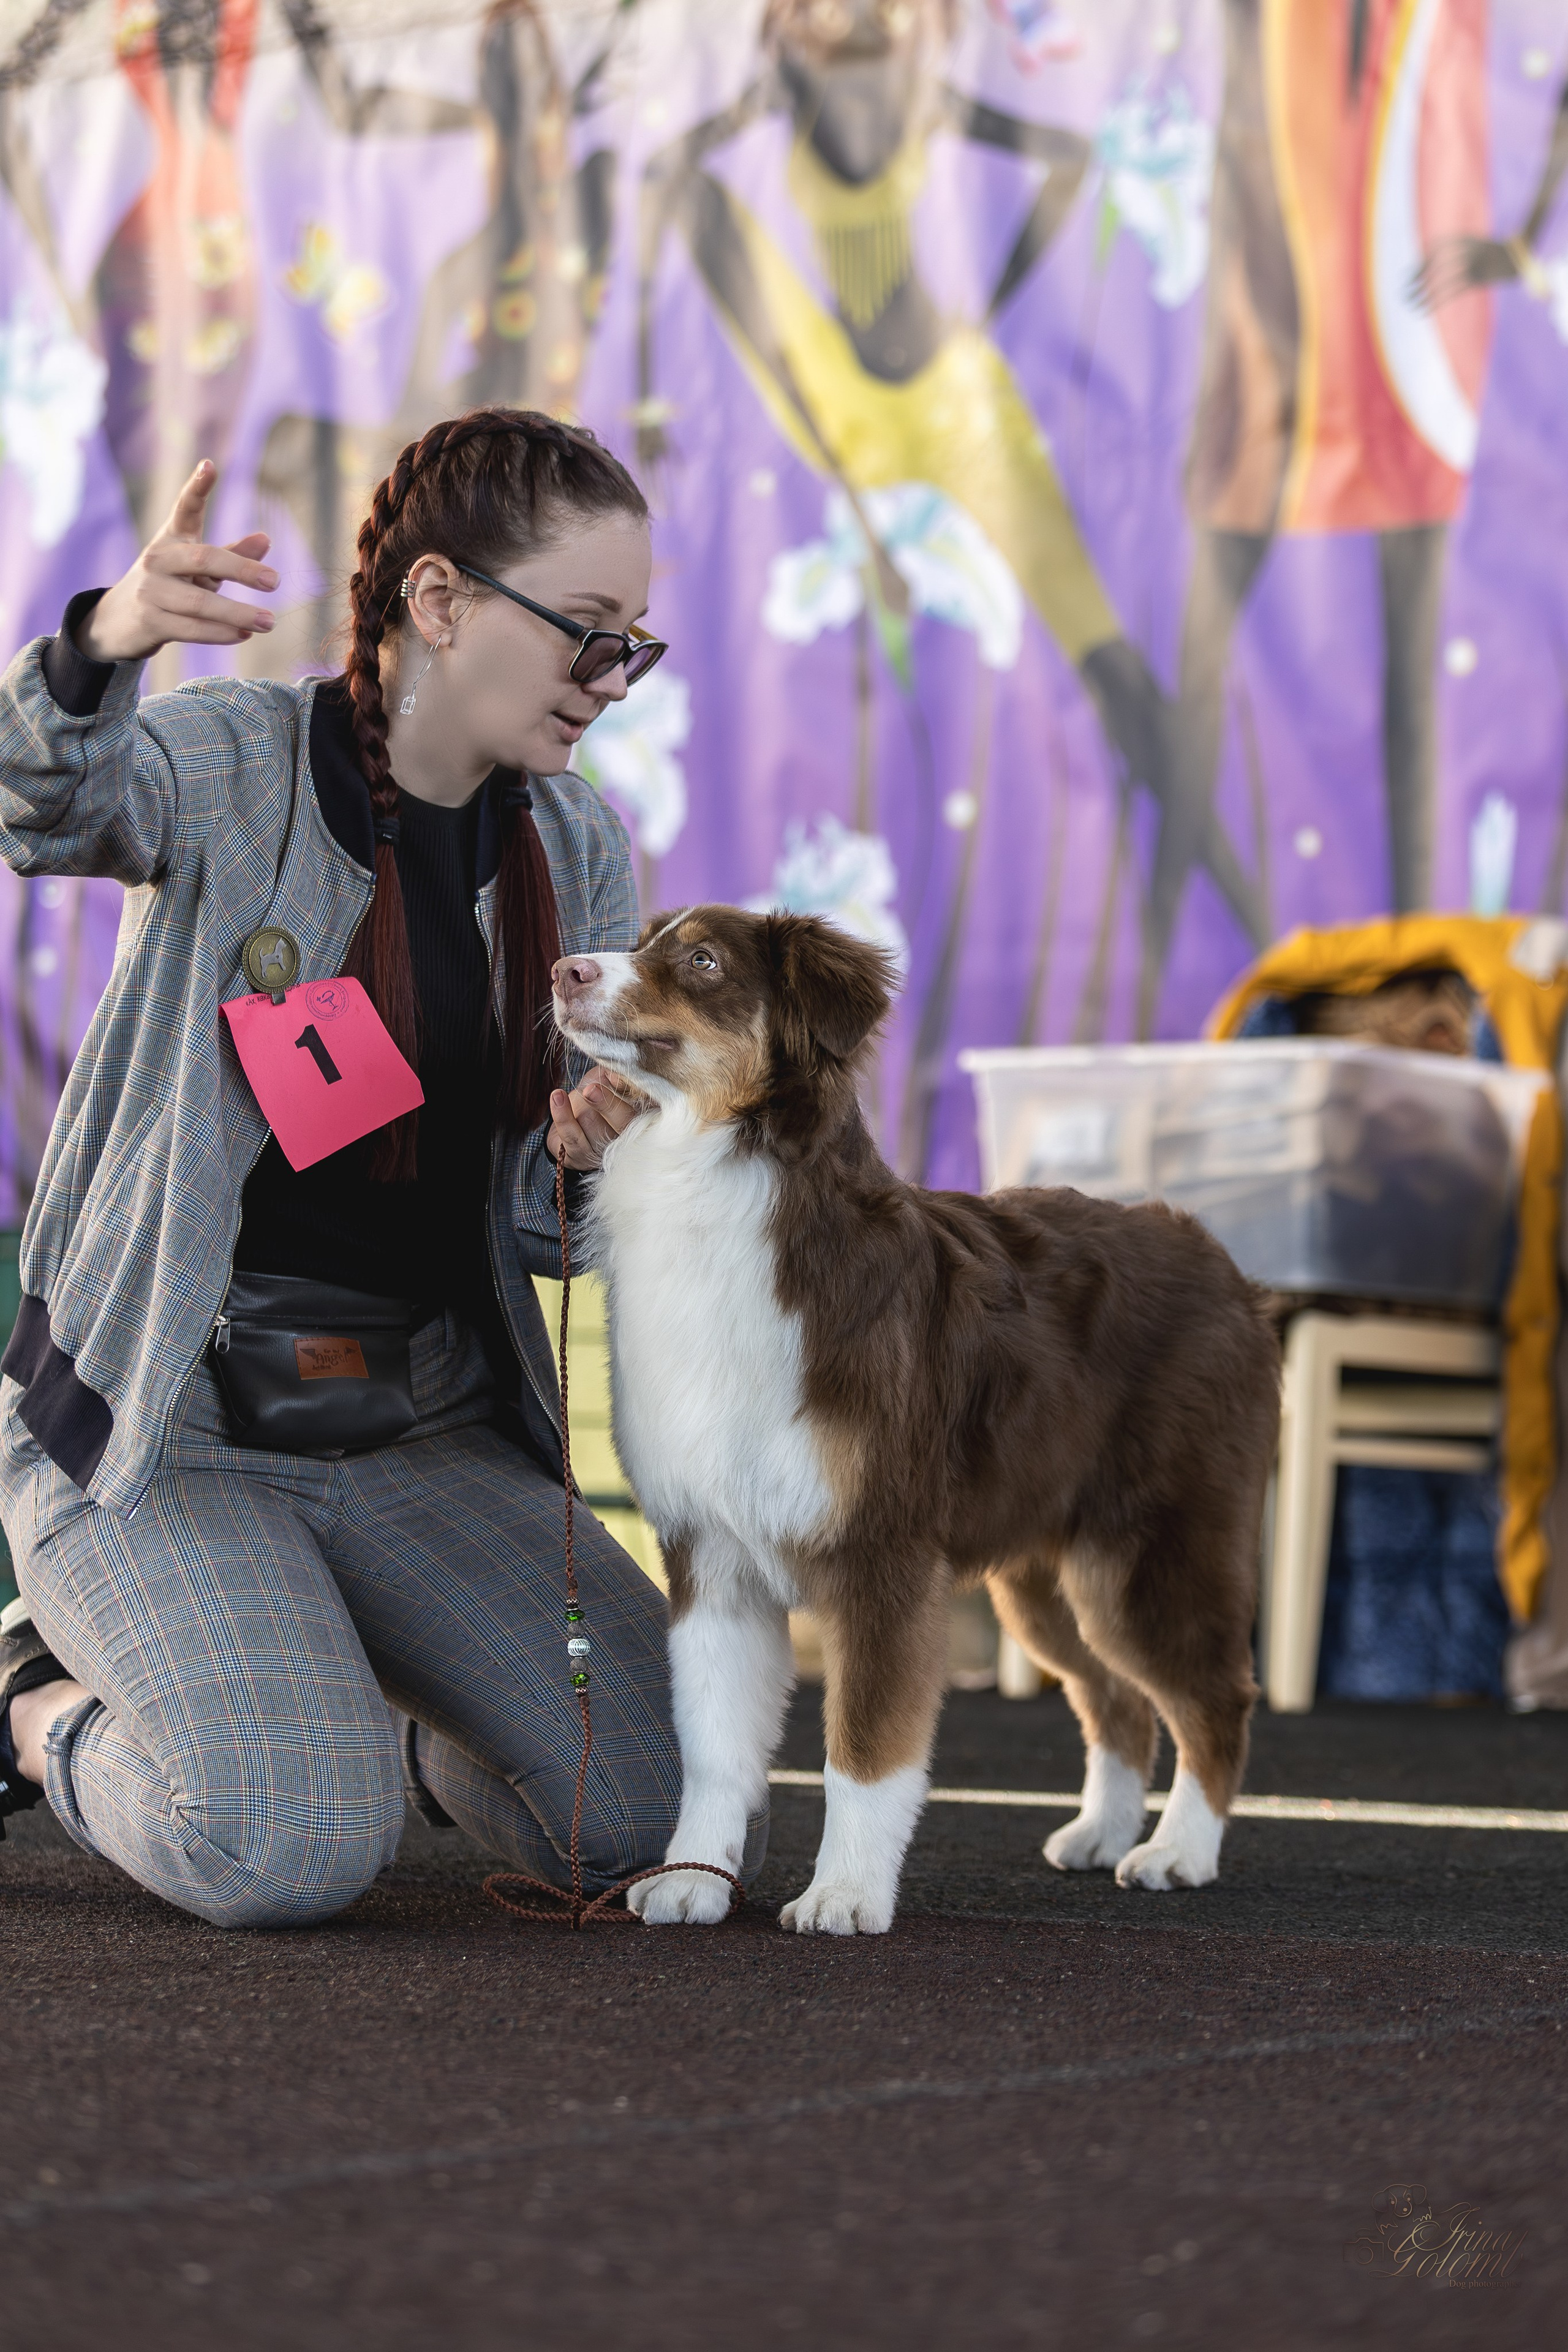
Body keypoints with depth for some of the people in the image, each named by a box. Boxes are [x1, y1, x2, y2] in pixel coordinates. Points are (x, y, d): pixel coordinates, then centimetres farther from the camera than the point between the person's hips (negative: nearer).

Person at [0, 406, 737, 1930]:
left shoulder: (575, 851, 7)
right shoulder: (243, 764, -9)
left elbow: (535, 1228, 8)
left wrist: (578, 1161, -17)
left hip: (427, 1430, 5)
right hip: (163, 1418, -5)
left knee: (661, 1809, -11)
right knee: (286, 1851, -26)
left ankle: (386, 1730, 19)